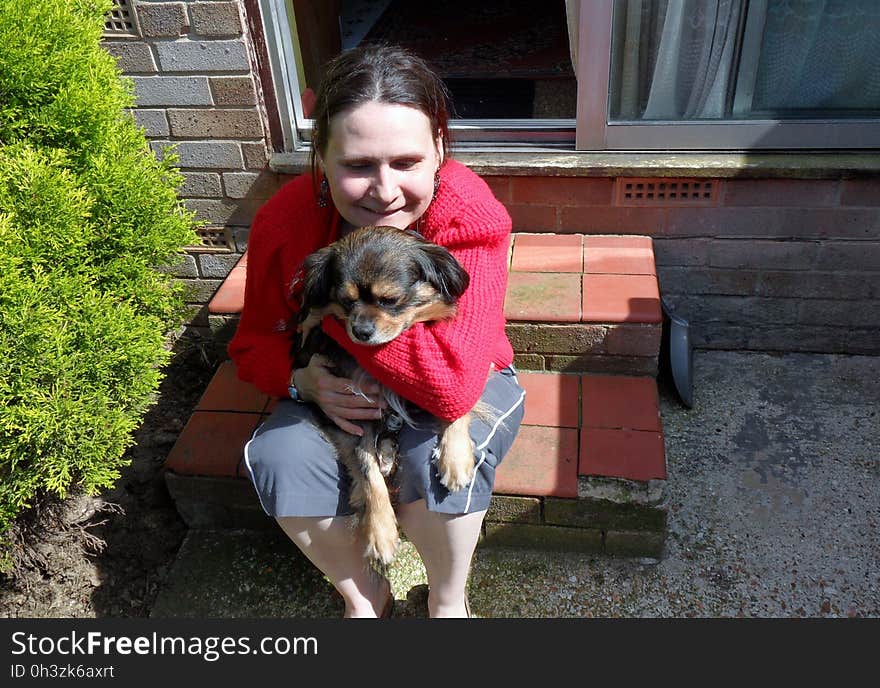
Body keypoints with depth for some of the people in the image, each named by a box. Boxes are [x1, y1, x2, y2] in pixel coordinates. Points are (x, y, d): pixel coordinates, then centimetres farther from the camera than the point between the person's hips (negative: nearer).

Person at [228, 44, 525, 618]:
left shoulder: (473, 220, -30)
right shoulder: (283, 221, -19)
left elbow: (451, 386, -40)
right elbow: (256, 342, -3)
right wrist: (304, 380, -26)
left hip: (469, 383, -2)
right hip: (340, 390, 3)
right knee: (279, 457, -25)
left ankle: (448, 600, 2)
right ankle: (363, 595, 6)